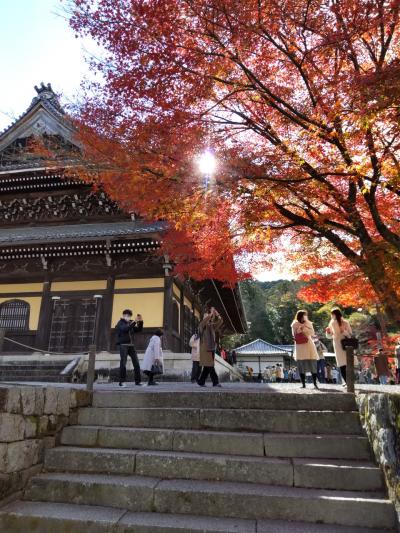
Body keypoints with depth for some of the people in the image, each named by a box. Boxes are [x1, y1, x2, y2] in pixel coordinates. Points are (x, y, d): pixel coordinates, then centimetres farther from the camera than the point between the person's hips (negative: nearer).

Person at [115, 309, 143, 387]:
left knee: (136, 363, 0)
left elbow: (138, 330, 14)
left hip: (131, 345, 6)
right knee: (123, 363, -6)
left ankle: (138, 381, 6)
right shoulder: (120, 323, 0)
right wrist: (134, 322, -25)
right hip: (123, 345, -5)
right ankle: (122, 382, 2)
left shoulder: (130, 323, 17)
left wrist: (140, 321, -1)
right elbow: (125, 329, -20)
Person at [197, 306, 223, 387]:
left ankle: (201, 381, 18)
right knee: (210, 366, -9)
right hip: (205, 348, -7)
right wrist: (211, 312, -18)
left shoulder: (212, 326, 14)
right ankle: (215, 382, -6)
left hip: (211, 348, 7)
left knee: (207, 367, 9)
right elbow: (205, 321, -24)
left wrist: (217, 314, -2)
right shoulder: (202, 325, -4)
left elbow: (220, 321, 10)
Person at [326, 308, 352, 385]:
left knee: (347, 364, -6)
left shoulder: (345, 323, -3)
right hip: (337, 346, 4)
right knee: (341, 365, 0)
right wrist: (328, 332, -5)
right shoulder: (332, 323, 8)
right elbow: (330, 336, 15)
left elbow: (350, 334, -3)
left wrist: (344, 331, -19)